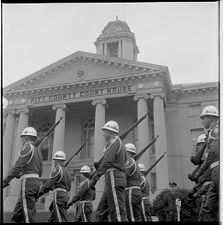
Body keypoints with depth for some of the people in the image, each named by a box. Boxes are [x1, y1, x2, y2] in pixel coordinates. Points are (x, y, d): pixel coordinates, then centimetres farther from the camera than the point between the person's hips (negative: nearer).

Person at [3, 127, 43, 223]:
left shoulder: (27, 147, -2)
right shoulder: (38, 152, 23)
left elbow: (19, 165, -13)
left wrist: (6, 180, -10)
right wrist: (20, 175, 25)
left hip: (28, 182, -9)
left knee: (29, 215, -10)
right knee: (17, 214, 9)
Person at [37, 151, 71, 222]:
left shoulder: (57, 169, -7)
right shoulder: (66, 170, 19)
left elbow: (48, 184, -13)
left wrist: (40, 192, -2)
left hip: (58, 196, -9)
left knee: (62, 220, -11)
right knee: (52, 219, 13)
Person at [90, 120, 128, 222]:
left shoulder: (113, 142, -7)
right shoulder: (120, 143, 23)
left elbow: (107, 161, -20)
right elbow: (124, 161, 33)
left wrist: (95, 177, -22)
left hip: (113, 179, -10)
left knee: (118, 214, -10)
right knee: (101, 213, 8)